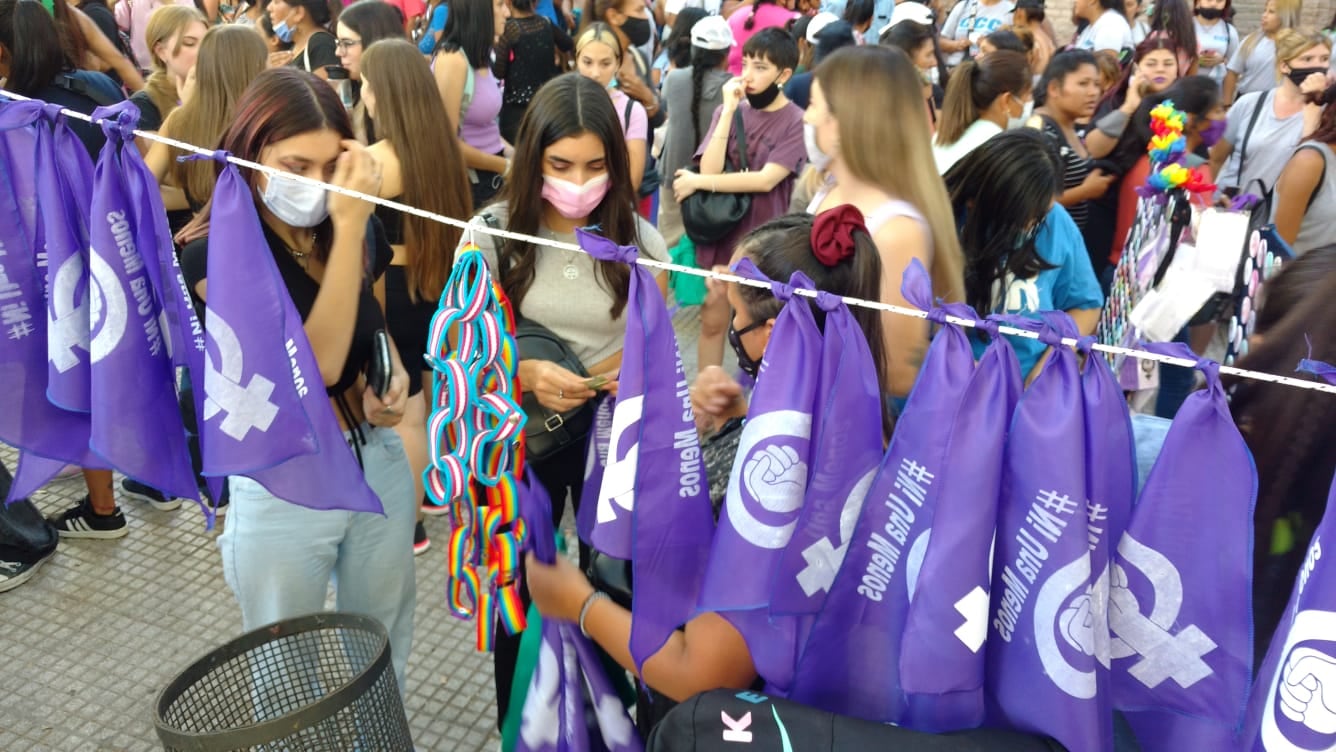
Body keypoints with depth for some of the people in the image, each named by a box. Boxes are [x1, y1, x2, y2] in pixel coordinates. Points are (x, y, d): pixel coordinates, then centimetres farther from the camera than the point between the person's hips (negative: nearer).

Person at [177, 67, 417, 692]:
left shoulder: (359, 229, -2)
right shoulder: (213, 254, -17)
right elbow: (318, 360, -29)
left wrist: (395, 379, -6)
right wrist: (349, 226, -30)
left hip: (380, 460, 5)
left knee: (385, 650, 20)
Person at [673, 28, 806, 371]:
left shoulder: (797, 121, -10)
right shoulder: (730, 110, 2)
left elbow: (766, 180, -21)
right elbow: (710, 168, -11)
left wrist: (697, 182, -15)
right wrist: (729, 111, -15)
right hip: (721, 232, 3)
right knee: (712, 319, 10)